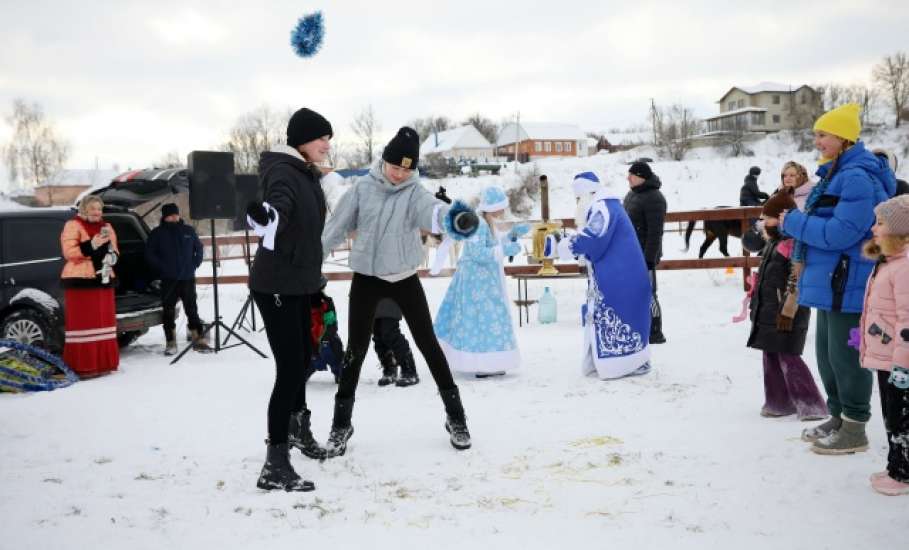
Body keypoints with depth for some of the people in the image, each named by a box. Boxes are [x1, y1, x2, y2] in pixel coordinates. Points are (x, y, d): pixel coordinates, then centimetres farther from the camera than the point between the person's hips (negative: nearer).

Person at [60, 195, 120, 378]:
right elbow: (68, 252, -14)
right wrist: (91, 246, -24)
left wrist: (112, 255, -1)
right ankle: (82, 366, -5)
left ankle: (104, 362, 17)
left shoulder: (106, 227, 16)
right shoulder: (73, 226, -4)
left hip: (103, 279, 7)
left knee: (104, 321, 9)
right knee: (82, 322, -6)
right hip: (81, 280, -7)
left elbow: (114, 251, 22)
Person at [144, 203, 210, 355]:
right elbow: (149, 254, 2)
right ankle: (170, 343, 6)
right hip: (168, 279, -1)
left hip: (188, 278, 2)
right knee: (169, 311, 0)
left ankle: (199, 340, 6)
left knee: (192, 309, 4)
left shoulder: (188, 231, 9)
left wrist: (195, 264, 4)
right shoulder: (157, 233, 2)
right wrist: (162, 268, -8)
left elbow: (199, 248, 16)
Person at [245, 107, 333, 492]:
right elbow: (278, 206, -41)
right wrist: (264, 216, -64)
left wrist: (314, 275, 32)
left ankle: (297, 428, 45)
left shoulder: (308, 173, 11)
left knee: (302, 358, 23)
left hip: (300, 281, 10)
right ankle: (274, 467, -4)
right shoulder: (282, 171, -18)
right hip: (276, 284, -10)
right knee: (290, 369, -11)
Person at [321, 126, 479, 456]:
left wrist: (453, 217, -57)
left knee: (428, 344, 4)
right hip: (366, 278, 0)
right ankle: (341, 424, 18)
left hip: (404, 278, 0)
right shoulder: (362, 188, -6)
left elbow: (432, 210, -33)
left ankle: (455, 417, 17)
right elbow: (337, 227, 0)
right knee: (356, 350, 4)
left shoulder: (414, 192, -10)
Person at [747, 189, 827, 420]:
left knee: (788, 358, -8)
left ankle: (811, 406, 1)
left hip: (786, 313, -10)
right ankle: (779, 402, 21)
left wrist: (788, 310, -21)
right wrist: (756, 304, 24)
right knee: (771, 358, 12)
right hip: (768, 311, 10)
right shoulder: (774, 243, 16)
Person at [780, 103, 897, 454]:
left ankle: (854, 430, 11)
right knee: (827, 352, 17)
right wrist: (795, 222, 4)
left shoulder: (857, 177, -19)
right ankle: (838, 417, 31)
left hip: (850, 283, -10)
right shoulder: (836, 174, 13)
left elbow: (840, 233, -25)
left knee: (845, 354, -1)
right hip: (830, 280, 10)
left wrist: (793, 222, -16)